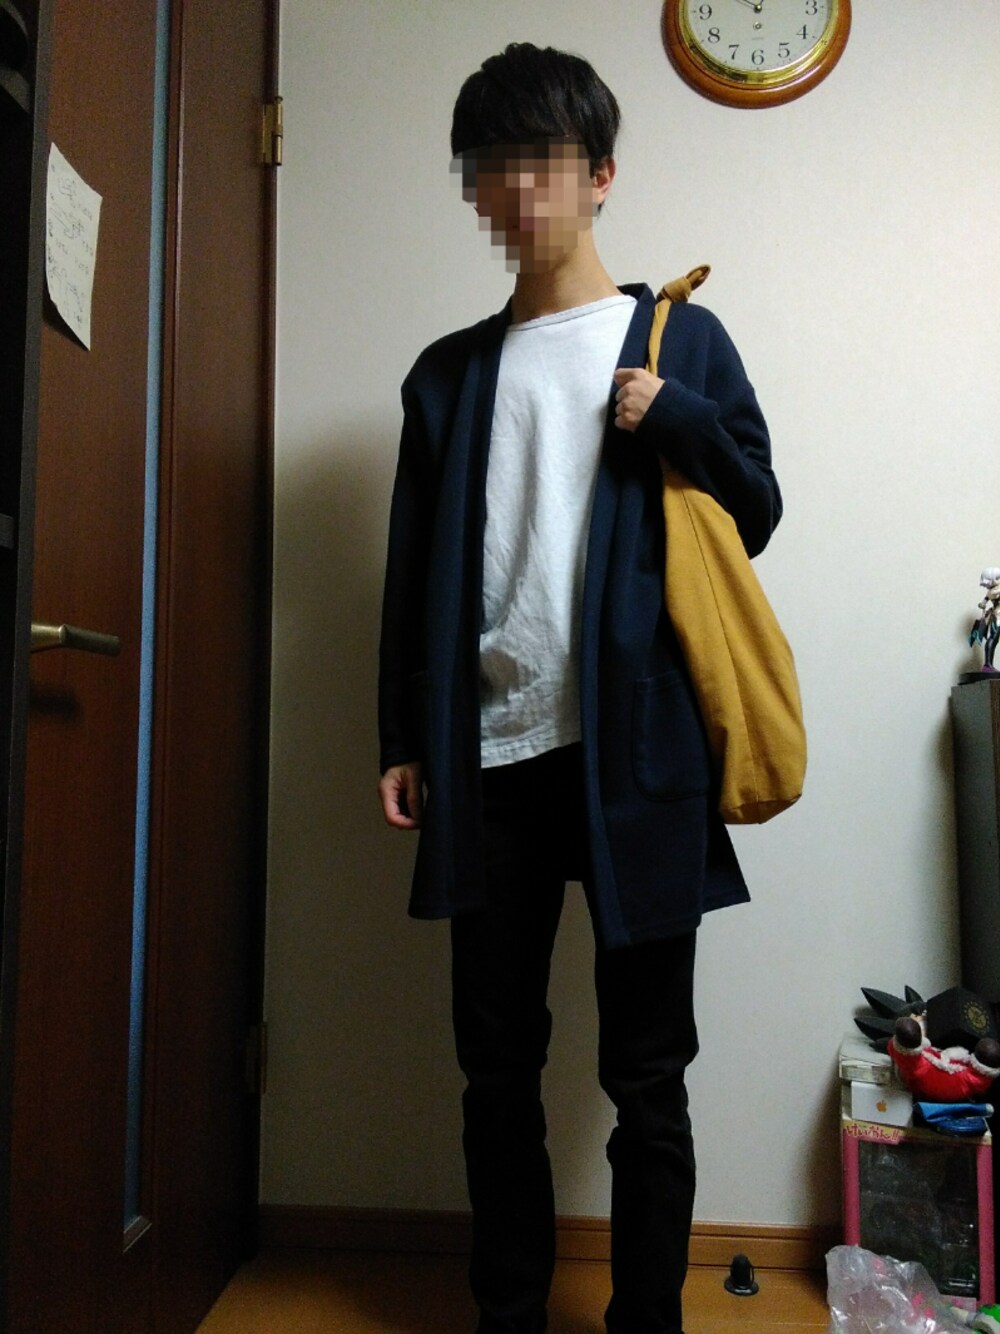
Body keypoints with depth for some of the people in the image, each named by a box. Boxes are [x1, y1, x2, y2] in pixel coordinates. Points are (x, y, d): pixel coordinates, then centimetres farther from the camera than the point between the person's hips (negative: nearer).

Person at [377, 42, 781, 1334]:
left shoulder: (681, 337, 8)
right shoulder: (447, 371, 14)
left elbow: (756, 513, 9)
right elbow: (412, 570, 13)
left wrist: (677, 417, -9)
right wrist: (402, 739, 6)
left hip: (635, 752, -2)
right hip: (488, 756, 3)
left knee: (646, 1073, 6)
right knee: (497, 1067, 12)